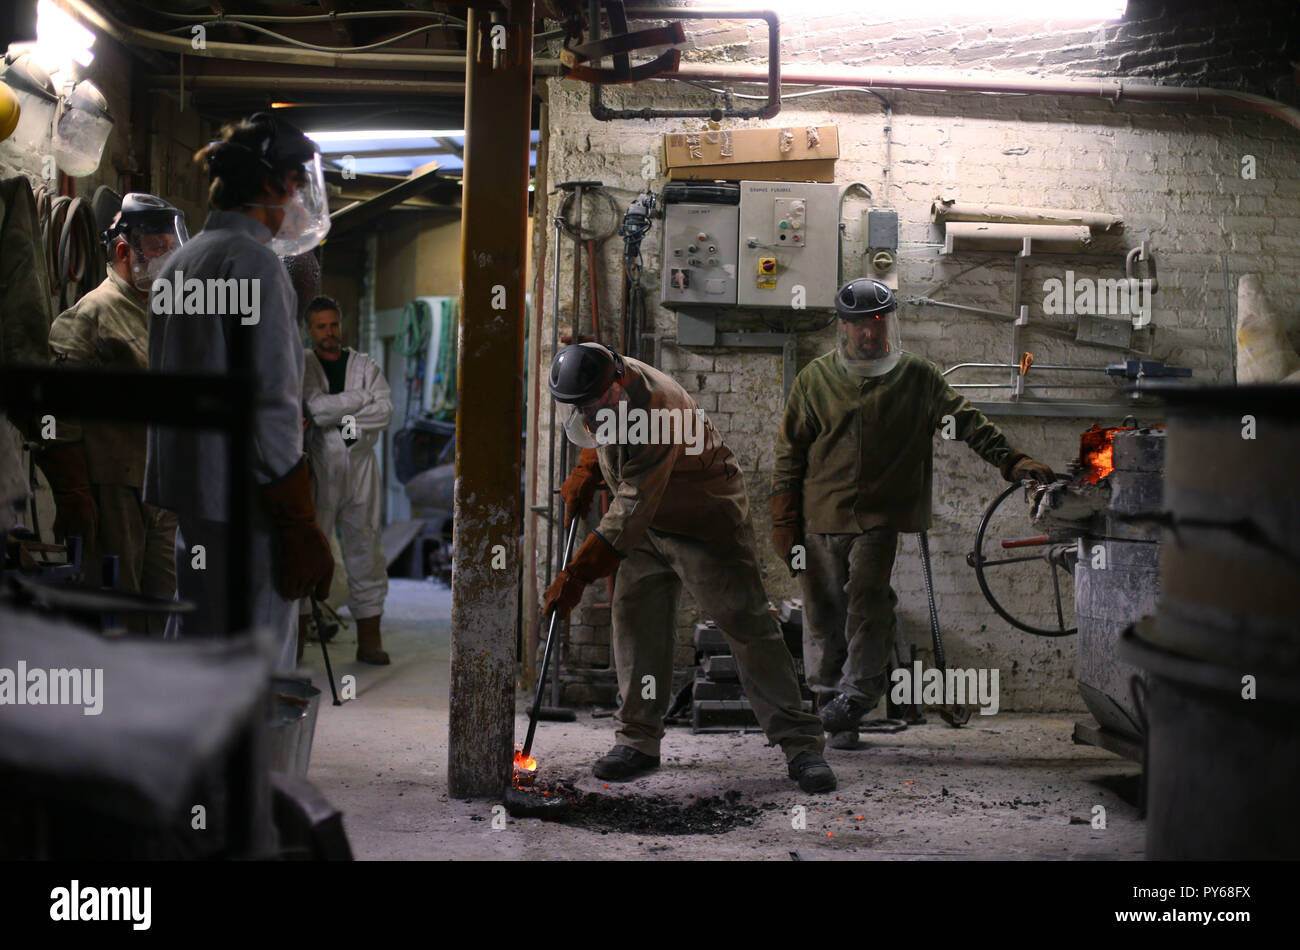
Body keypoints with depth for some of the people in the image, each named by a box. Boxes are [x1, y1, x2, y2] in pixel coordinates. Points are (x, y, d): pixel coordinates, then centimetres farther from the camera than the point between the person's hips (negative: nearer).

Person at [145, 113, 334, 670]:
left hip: (189, 498, 10)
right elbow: (272, 405, -18)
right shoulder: (253, 261, -12)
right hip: (245, 502, -9)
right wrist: (301, 529, -15)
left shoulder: (180, 262, 16)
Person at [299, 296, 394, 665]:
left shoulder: (365, 366, 9)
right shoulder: (301, 366, 3)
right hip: (316, 470, -2)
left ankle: (369, 641, 8)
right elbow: (318, 408, -14)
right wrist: (364, 396, -9)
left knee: (366, 552, 2)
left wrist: (339, 416, -12)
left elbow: (385, 413, -6)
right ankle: (296, 638, 4)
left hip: (360, 469, 2)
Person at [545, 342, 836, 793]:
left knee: (746, 623, -9)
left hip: (707, 522, -8)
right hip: (648, 523, 8)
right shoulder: (599, 386, -7)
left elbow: (632, 510, -36)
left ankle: (800, 744, -5)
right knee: (636, 621, 2)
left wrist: (577, 574, -34)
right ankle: (639, 739, 12)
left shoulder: (654, 411, -35)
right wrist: (586, 472, 0)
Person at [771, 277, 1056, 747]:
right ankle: (828, 699, 17)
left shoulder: (916, 377, 6)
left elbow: (965, 420, 4)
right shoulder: (815, 379, 8)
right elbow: (789, 451, 10)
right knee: (823, 610, 5)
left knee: (868, 604, -11)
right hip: (821, 517, 2)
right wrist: (784, 520, 6)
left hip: (883, 518, -2)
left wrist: (1010, 461, -9)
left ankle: (856, 696, -3)